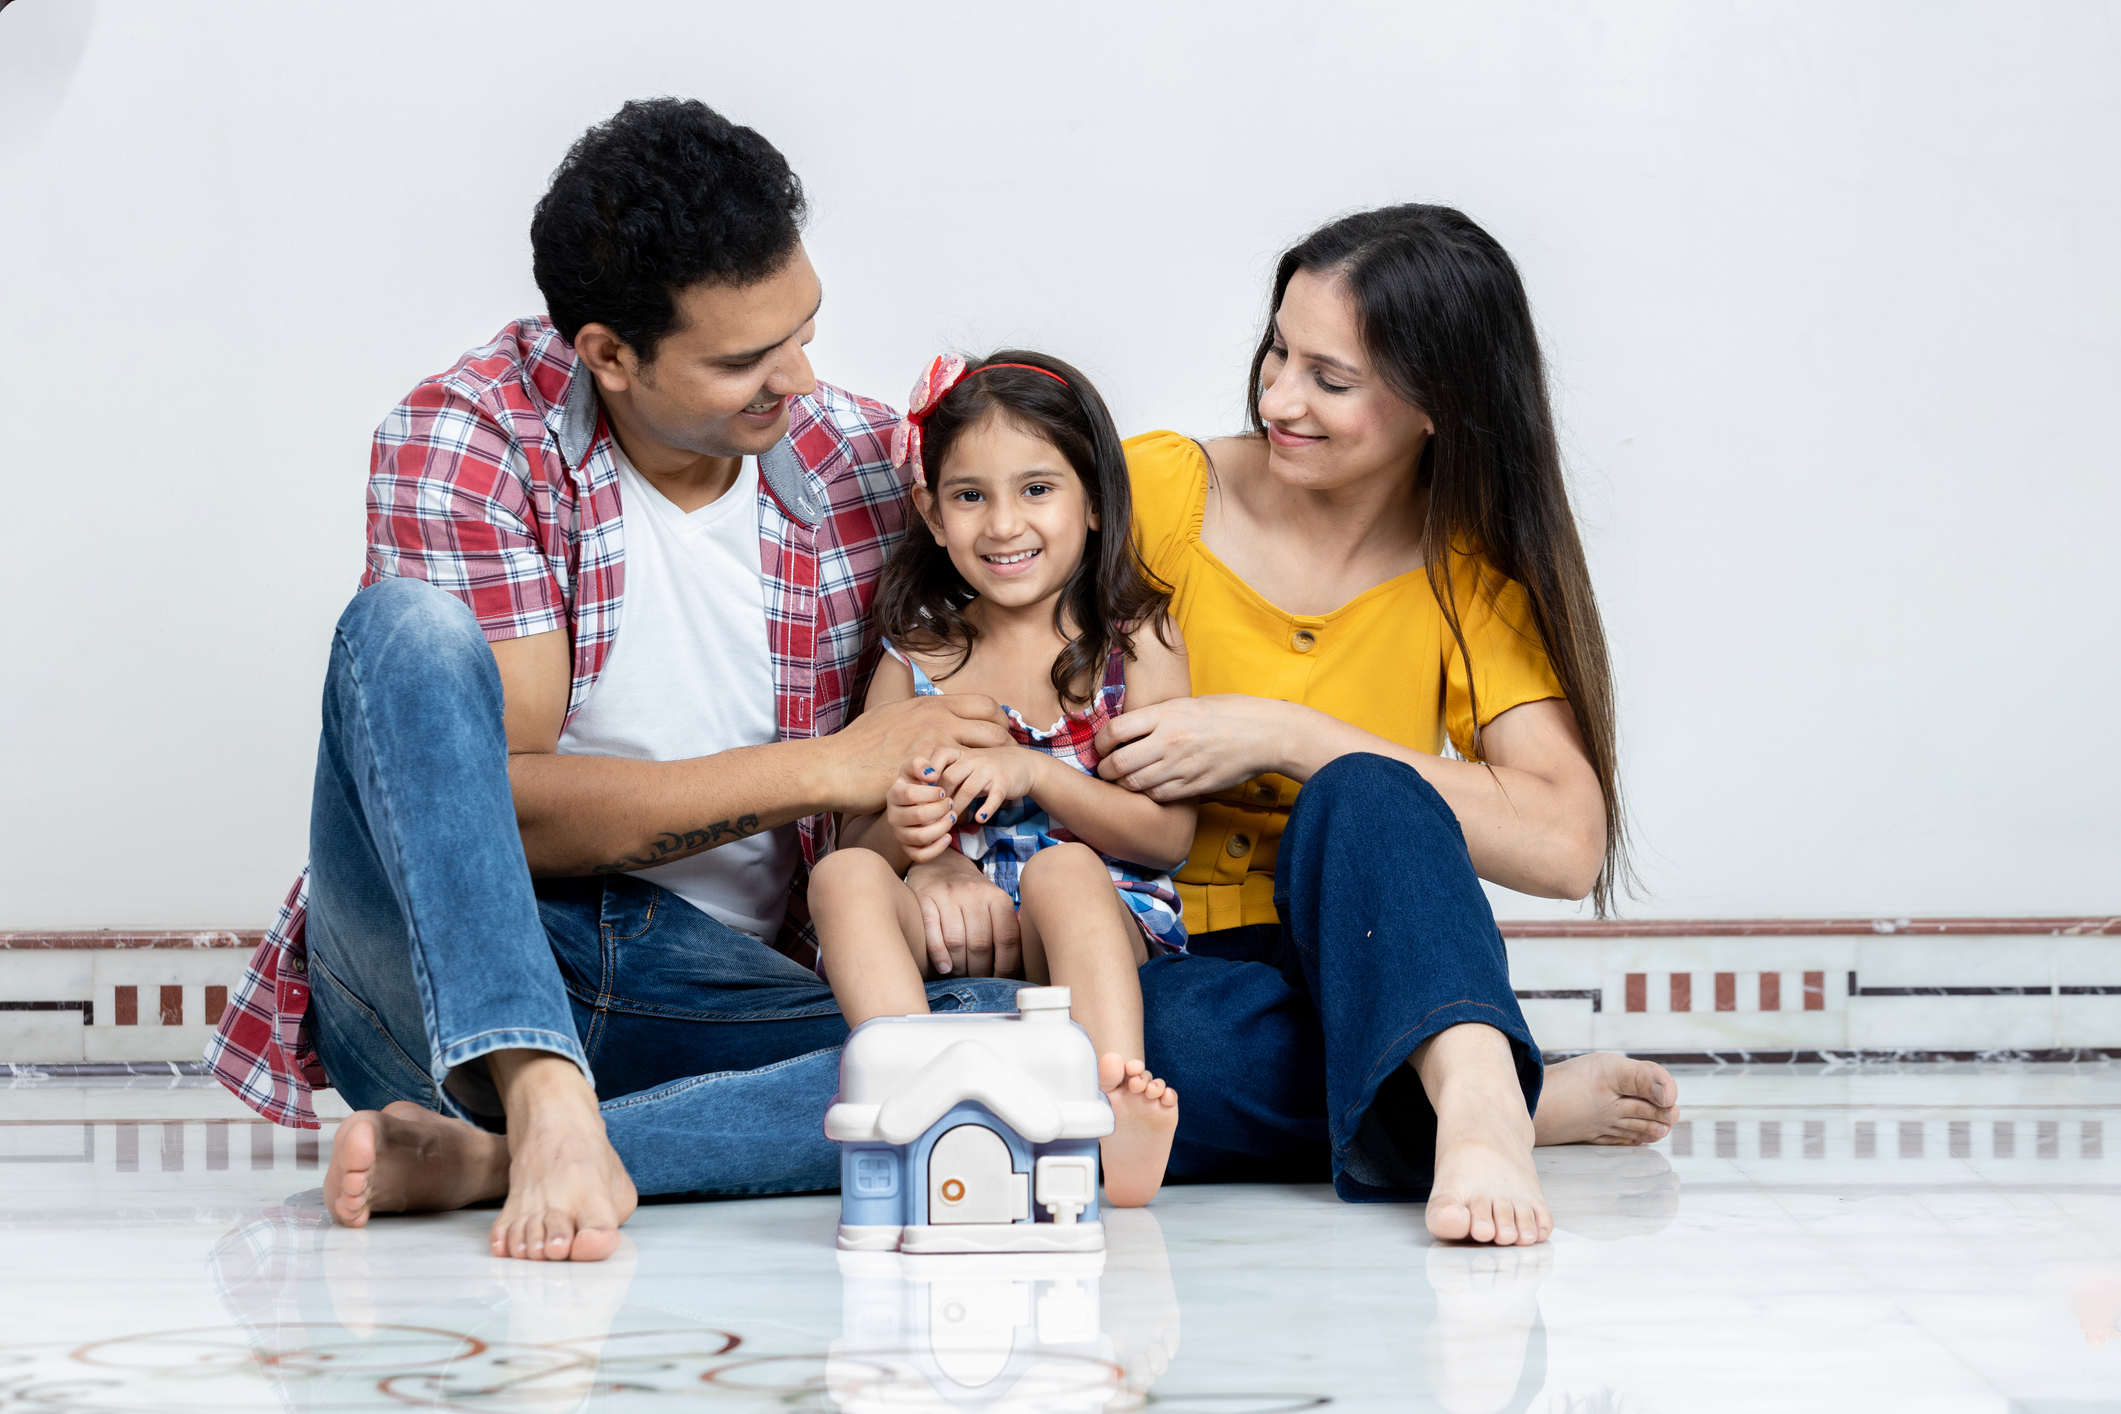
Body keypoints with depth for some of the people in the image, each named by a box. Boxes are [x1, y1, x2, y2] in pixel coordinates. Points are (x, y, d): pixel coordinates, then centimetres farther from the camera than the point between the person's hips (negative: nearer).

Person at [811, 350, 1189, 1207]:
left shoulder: (1135, 642, 9)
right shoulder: (914, 660, 15)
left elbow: (1168, 834, 0)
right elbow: (851, 845, 11)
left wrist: (1031, 773, -13)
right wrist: (899, 832, -14)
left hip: (1098, 915, -2)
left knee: (1062, 871, -34)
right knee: (844, 878, -27)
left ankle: (1114, 1105, -57)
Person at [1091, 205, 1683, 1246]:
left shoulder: (1476, 571, 0)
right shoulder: (1159, 492, -2)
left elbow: (1567, 846, -15)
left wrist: (1283, 738, -19)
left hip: (1356, 956, 1)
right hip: (1154, 973, 0)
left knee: (1360, 795, -33)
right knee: (1178, 1042, -39)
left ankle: (1472, 1106, -49)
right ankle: (1513, 1097, -24)